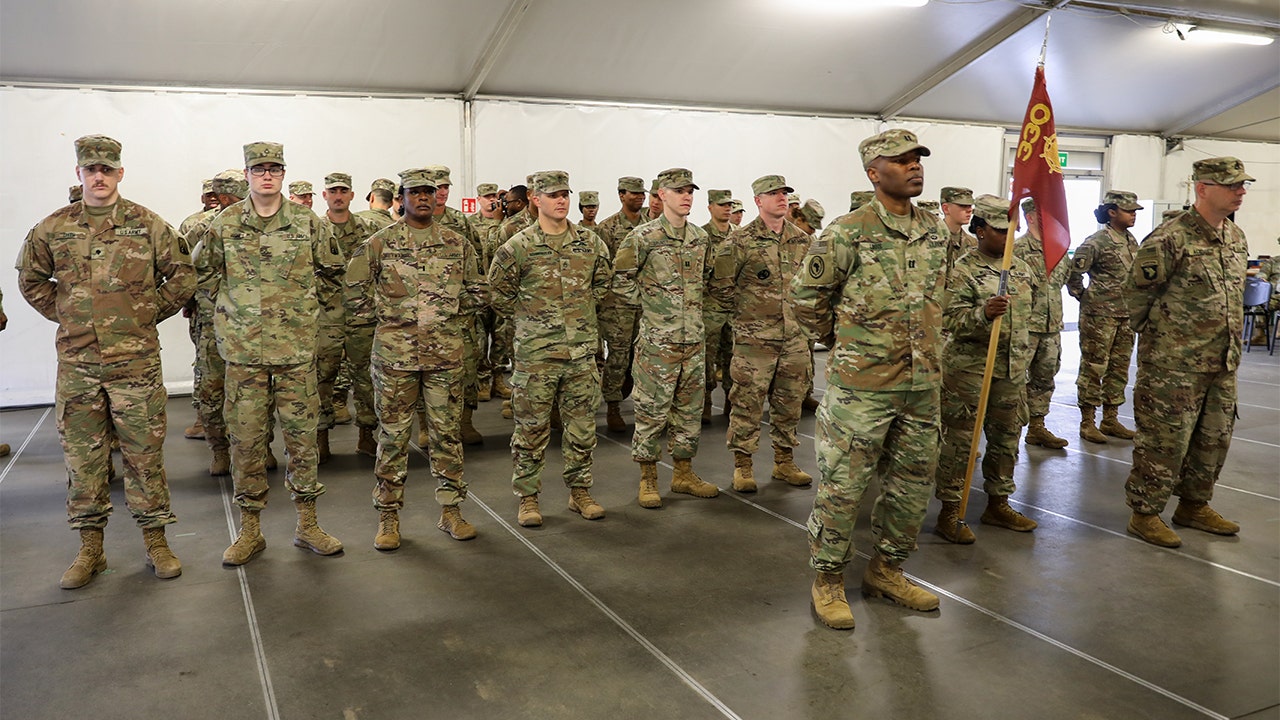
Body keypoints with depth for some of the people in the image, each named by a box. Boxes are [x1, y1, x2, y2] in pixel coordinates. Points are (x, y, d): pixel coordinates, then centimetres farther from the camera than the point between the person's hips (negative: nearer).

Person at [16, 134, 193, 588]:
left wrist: (147, 314, 2)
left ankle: (155, 541, 16)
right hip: (76, 362, 2)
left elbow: (182, 277, 6)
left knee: (144, 453, 4)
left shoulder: (147, 224, 0)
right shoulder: (52, 229, 6)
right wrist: (64, 315, 9)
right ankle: (90, 548, 20)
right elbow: (30, 280, 19)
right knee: (82, 456, 8)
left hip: (136, 360, -2)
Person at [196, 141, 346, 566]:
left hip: (297, 347, 0)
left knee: (302, 434, 5)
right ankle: (249, 530, 17)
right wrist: (228, 310, 9)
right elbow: (205, 275, 15)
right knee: (245, 438, 4)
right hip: (243, 349, 0)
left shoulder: (307, 223, 2)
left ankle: (307, 524, 18)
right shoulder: (223, 226, 2)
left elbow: (331, 271, 14)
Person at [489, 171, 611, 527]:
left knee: (582, 425, 10)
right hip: (536, 352, -3)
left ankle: (580, 491, 24)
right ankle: (528, 498, 15)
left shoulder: (591, 242, 5)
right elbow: (498, 293, 3)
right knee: (531, 428, 3)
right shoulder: (518, 246, -5)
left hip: (582, 350, 3)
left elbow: (603, 282, 20)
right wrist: (530, 314, 4)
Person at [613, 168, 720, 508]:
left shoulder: (700, 237, 10)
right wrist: (648, 305, -4)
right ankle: (647, 479, 12)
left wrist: (694, 305, 14)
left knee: (690, 408, 12)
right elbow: (620, 281, -6)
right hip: (658, 340, -6)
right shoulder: (643, 237, -9)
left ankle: (684, 473, 25)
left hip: (694, 337, 6)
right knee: (652, 410, 0)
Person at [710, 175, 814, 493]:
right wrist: (746, 309, -1)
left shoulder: (802, 240, 9)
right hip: (754, 337, -5)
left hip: (796, 337, 5)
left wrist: (802, 309, 12)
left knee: (790, 402, 12)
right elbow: (720, 284, -5)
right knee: (748, 402, 0)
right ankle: (743, 465, 12)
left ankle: (784, 461, 25)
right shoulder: (741, 240, -7)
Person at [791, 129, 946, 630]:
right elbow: (806, 294, -3)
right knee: (843, 486, 1)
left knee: (913, 485, 14)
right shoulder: (848, 233, -11)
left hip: (923, 383, 7)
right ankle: (828, 580, 17)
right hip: (862, 384, -6)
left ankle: (885, 570, 32)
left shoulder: (935, 232, 9)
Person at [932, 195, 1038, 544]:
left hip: (1012, 368, 7)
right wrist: (984, 313, -36)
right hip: (969, 367, -7)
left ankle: (998, 504, 29)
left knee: (1006, 438, 14)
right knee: (959, 440, -2)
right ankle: (950, 512, 8)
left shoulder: (1021, 267, 11)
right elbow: (951, 320, -19)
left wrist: (1025, 355, 22)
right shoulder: (963, 270, -11)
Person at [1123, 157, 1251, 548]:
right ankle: (1145, 513, 12)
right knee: (1165, 439, -2)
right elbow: (1136, 290, -9)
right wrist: (1154, 332, 2)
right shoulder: (1171, 238, -17)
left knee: (1214, 438, 16)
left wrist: (1231, 344, 18)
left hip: (1223, 362, 8)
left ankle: (1194, 505, 33)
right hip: (1174, 364, -8)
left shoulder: (1236, 237, 10)